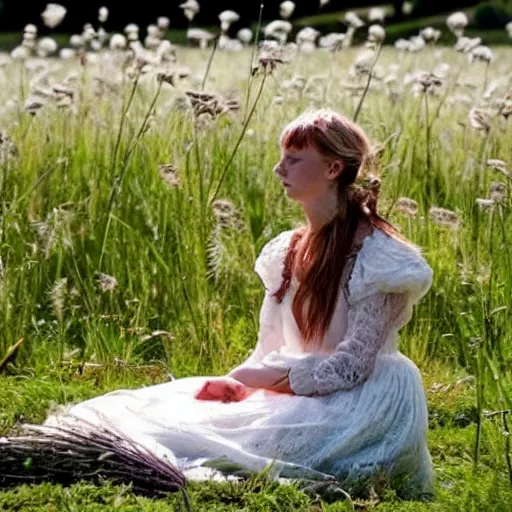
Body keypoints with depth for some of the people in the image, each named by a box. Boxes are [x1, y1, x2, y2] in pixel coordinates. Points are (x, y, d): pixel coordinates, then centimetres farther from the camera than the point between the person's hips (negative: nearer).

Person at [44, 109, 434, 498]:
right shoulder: (289, 251, 11)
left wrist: (247, 382, -16)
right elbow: (270, 351, 12)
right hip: (296, 392, 8)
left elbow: (351, 367, -18)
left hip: (357, 407, -8)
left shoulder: (377, 255, -14)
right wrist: (237, 384, -12)